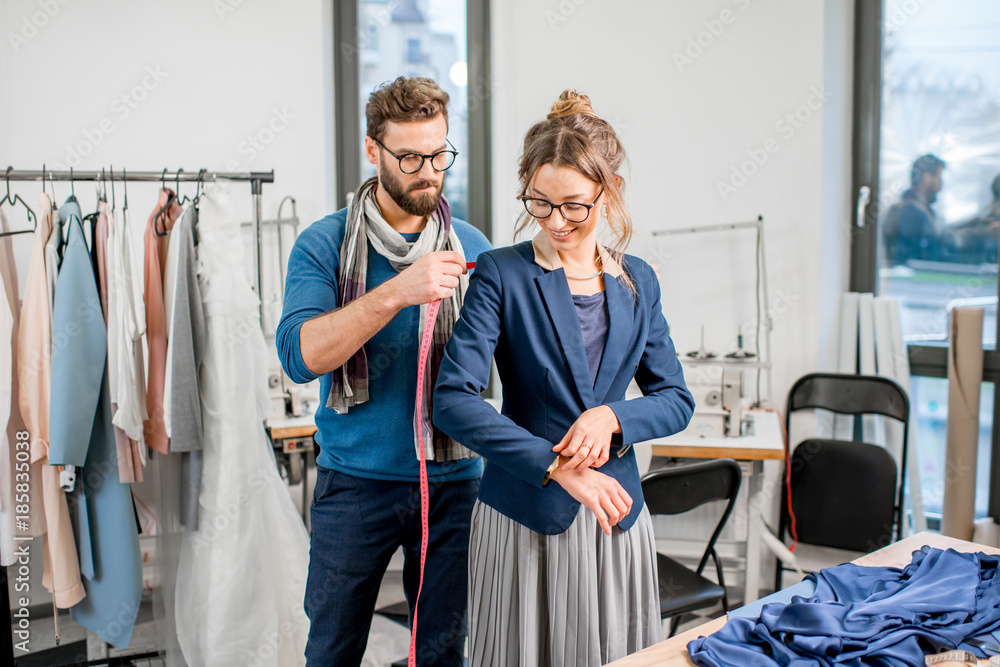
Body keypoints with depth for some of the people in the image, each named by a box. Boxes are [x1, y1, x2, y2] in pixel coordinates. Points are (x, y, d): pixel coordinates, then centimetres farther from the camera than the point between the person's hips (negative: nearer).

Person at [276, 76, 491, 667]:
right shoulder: (325, 244, -5)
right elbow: (300, 354, -20)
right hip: (356, 480, -2)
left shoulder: (472, 246, 5)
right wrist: (398, 292, -29)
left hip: (453, 482, 2)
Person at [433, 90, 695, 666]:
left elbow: (676, 398, 9)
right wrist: (557, 465, -21)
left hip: (616, 513, 4)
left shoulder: (637, 281, 7)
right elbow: (454, 399, -16)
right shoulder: (501, 274, -7)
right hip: (524, 516, -4)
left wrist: (613, 416, -12)